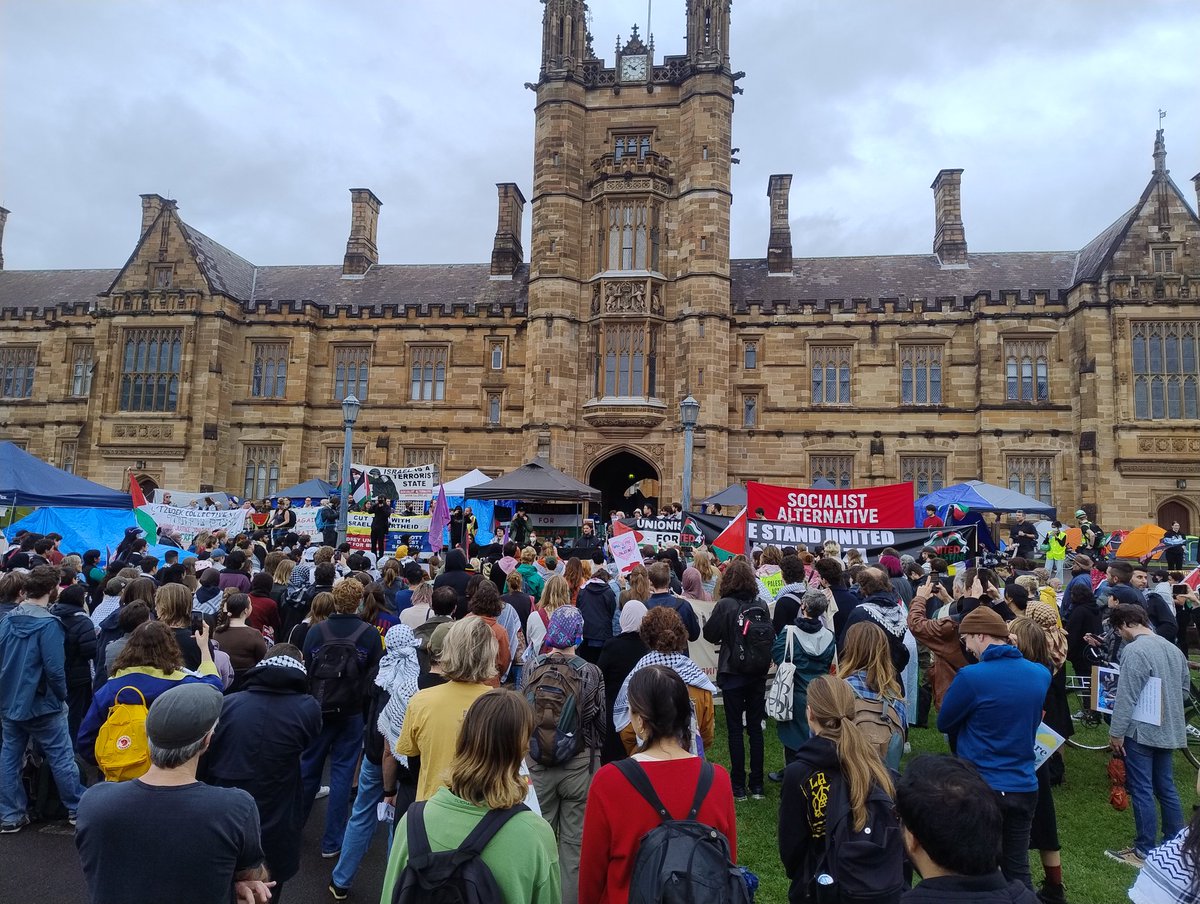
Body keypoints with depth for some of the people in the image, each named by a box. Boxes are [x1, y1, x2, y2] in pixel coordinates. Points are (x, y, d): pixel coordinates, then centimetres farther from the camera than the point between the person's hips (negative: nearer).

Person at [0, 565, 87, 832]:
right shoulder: (48, 624, -20)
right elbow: (54, 669, -21)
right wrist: (62, 697, -5)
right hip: (41, 704, -7)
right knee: (62, 757, 5)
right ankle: (77, 809, 15)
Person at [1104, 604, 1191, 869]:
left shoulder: (1134, 651, -20)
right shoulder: (1173, 648, 7)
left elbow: (1126, 697, -20)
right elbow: (1185, 688, 18)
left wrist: (1116, 732, -13)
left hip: (1141, 731, -8)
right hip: (1169, 730, 8)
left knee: (1142, 792, 1)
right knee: (1166, 788, 17)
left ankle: (1145, 851, 9)